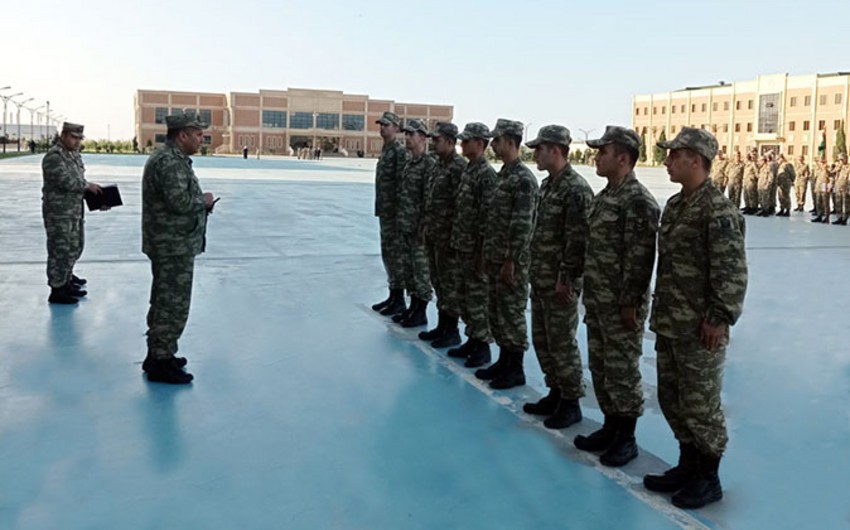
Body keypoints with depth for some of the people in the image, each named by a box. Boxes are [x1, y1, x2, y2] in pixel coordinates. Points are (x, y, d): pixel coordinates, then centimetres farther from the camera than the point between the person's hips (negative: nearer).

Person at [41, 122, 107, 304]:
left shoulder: (75, 155, 15)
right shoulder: (54, 156, -15)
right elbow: (65, 181, -25)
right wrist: (88, 186, -15)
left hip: (75, 210, 10)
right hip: (59, 212, -9)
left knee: (75, 247, 19)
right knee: (60, 250, -4)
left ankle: (66, 278, 36)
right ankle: (57, 290, 2)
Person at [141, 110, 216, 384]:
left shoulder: (174, 159, 16)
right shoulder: (170, 162, -19)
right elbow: (180, 202, -27)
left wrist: (201, 202, 8)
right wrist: (204, 200, -10)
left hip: (170, 246, 11)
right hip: (174, 247, -11)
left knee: (164, 302, 19)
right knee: (173, 304, -4)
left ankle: (158, 354, 31)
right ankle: (161, 363, 4)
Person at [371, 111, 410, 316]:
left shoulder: (400, 151, -14)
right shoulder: (385, 150, 15)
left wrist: (398, 213, -21)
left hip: (395, 212, -9)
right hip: (384, 211, 9)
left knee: (396, 254, -3)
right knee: (388, 254, 14)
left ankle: (399, 300, 5)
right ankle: (393, 295, 24)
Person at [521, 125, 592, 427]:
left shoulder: (576, 189, -18)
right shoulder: (547, 184, 12)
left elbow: (578, 241, -21)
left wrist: (566, 279, -20)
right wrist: (534, 271, 16)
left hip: (560, 283, -9)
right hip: (540, 280, 9)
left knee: (562, 343, 0)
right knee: (542, 340, 16)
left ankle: (571, 403, 14)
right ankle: (555, 393, 29)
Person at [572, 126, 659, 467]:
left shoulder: (638, 201, -17)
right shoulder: (604, 196, 13)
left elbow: (639, 257, -20)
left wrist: (630, 303, -20)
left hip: (620, 305, -9)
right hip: (597, 301, 9)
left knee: (622, 371, 2)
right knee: (599, 367, 16)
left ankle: (626, 438, 16)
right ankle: (610, 427, 31)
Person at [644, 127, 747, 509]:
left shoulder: (718, 211, -16)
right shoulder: (674, 205, 12)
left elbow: (733, 272, -19)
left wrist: (719, 318, -18)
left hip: (699, 330, -9)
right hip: (668, 325, 9)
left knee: (699, 404, 2)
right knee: (671, 399, 17)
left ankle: (708, 479, 18)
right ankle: (688, 465, 33)